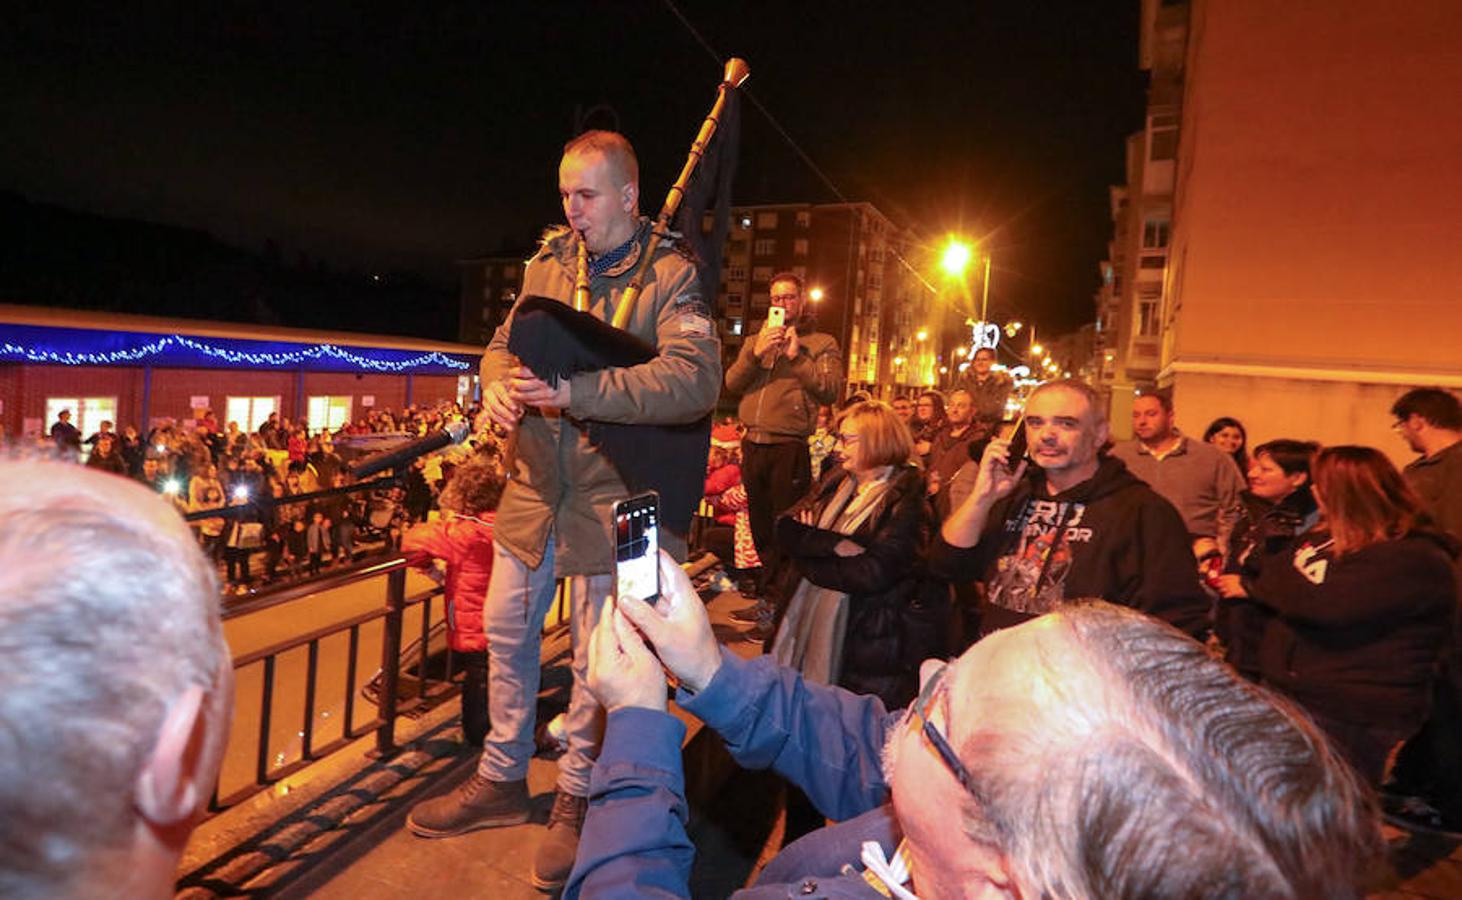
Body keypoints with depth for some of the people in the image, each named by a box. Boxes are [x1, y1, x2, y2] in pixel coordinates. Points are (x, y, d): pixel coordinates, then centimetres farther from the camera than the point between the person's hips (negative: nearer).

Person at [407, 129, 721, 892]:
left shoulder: (670, 274, -11)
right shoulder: (548, 262, 7)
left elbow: (696, 380, -25)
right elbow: (504, 343, 15)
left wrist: (577, 391, -33)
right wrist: (497, 384, -10)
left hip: (612, 495, -6)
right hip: (535, 484, 6)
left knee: (595, 656, 7)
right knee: (505, 633, 15)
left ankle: (576, 801, 28)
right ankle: (501, 780, 36)